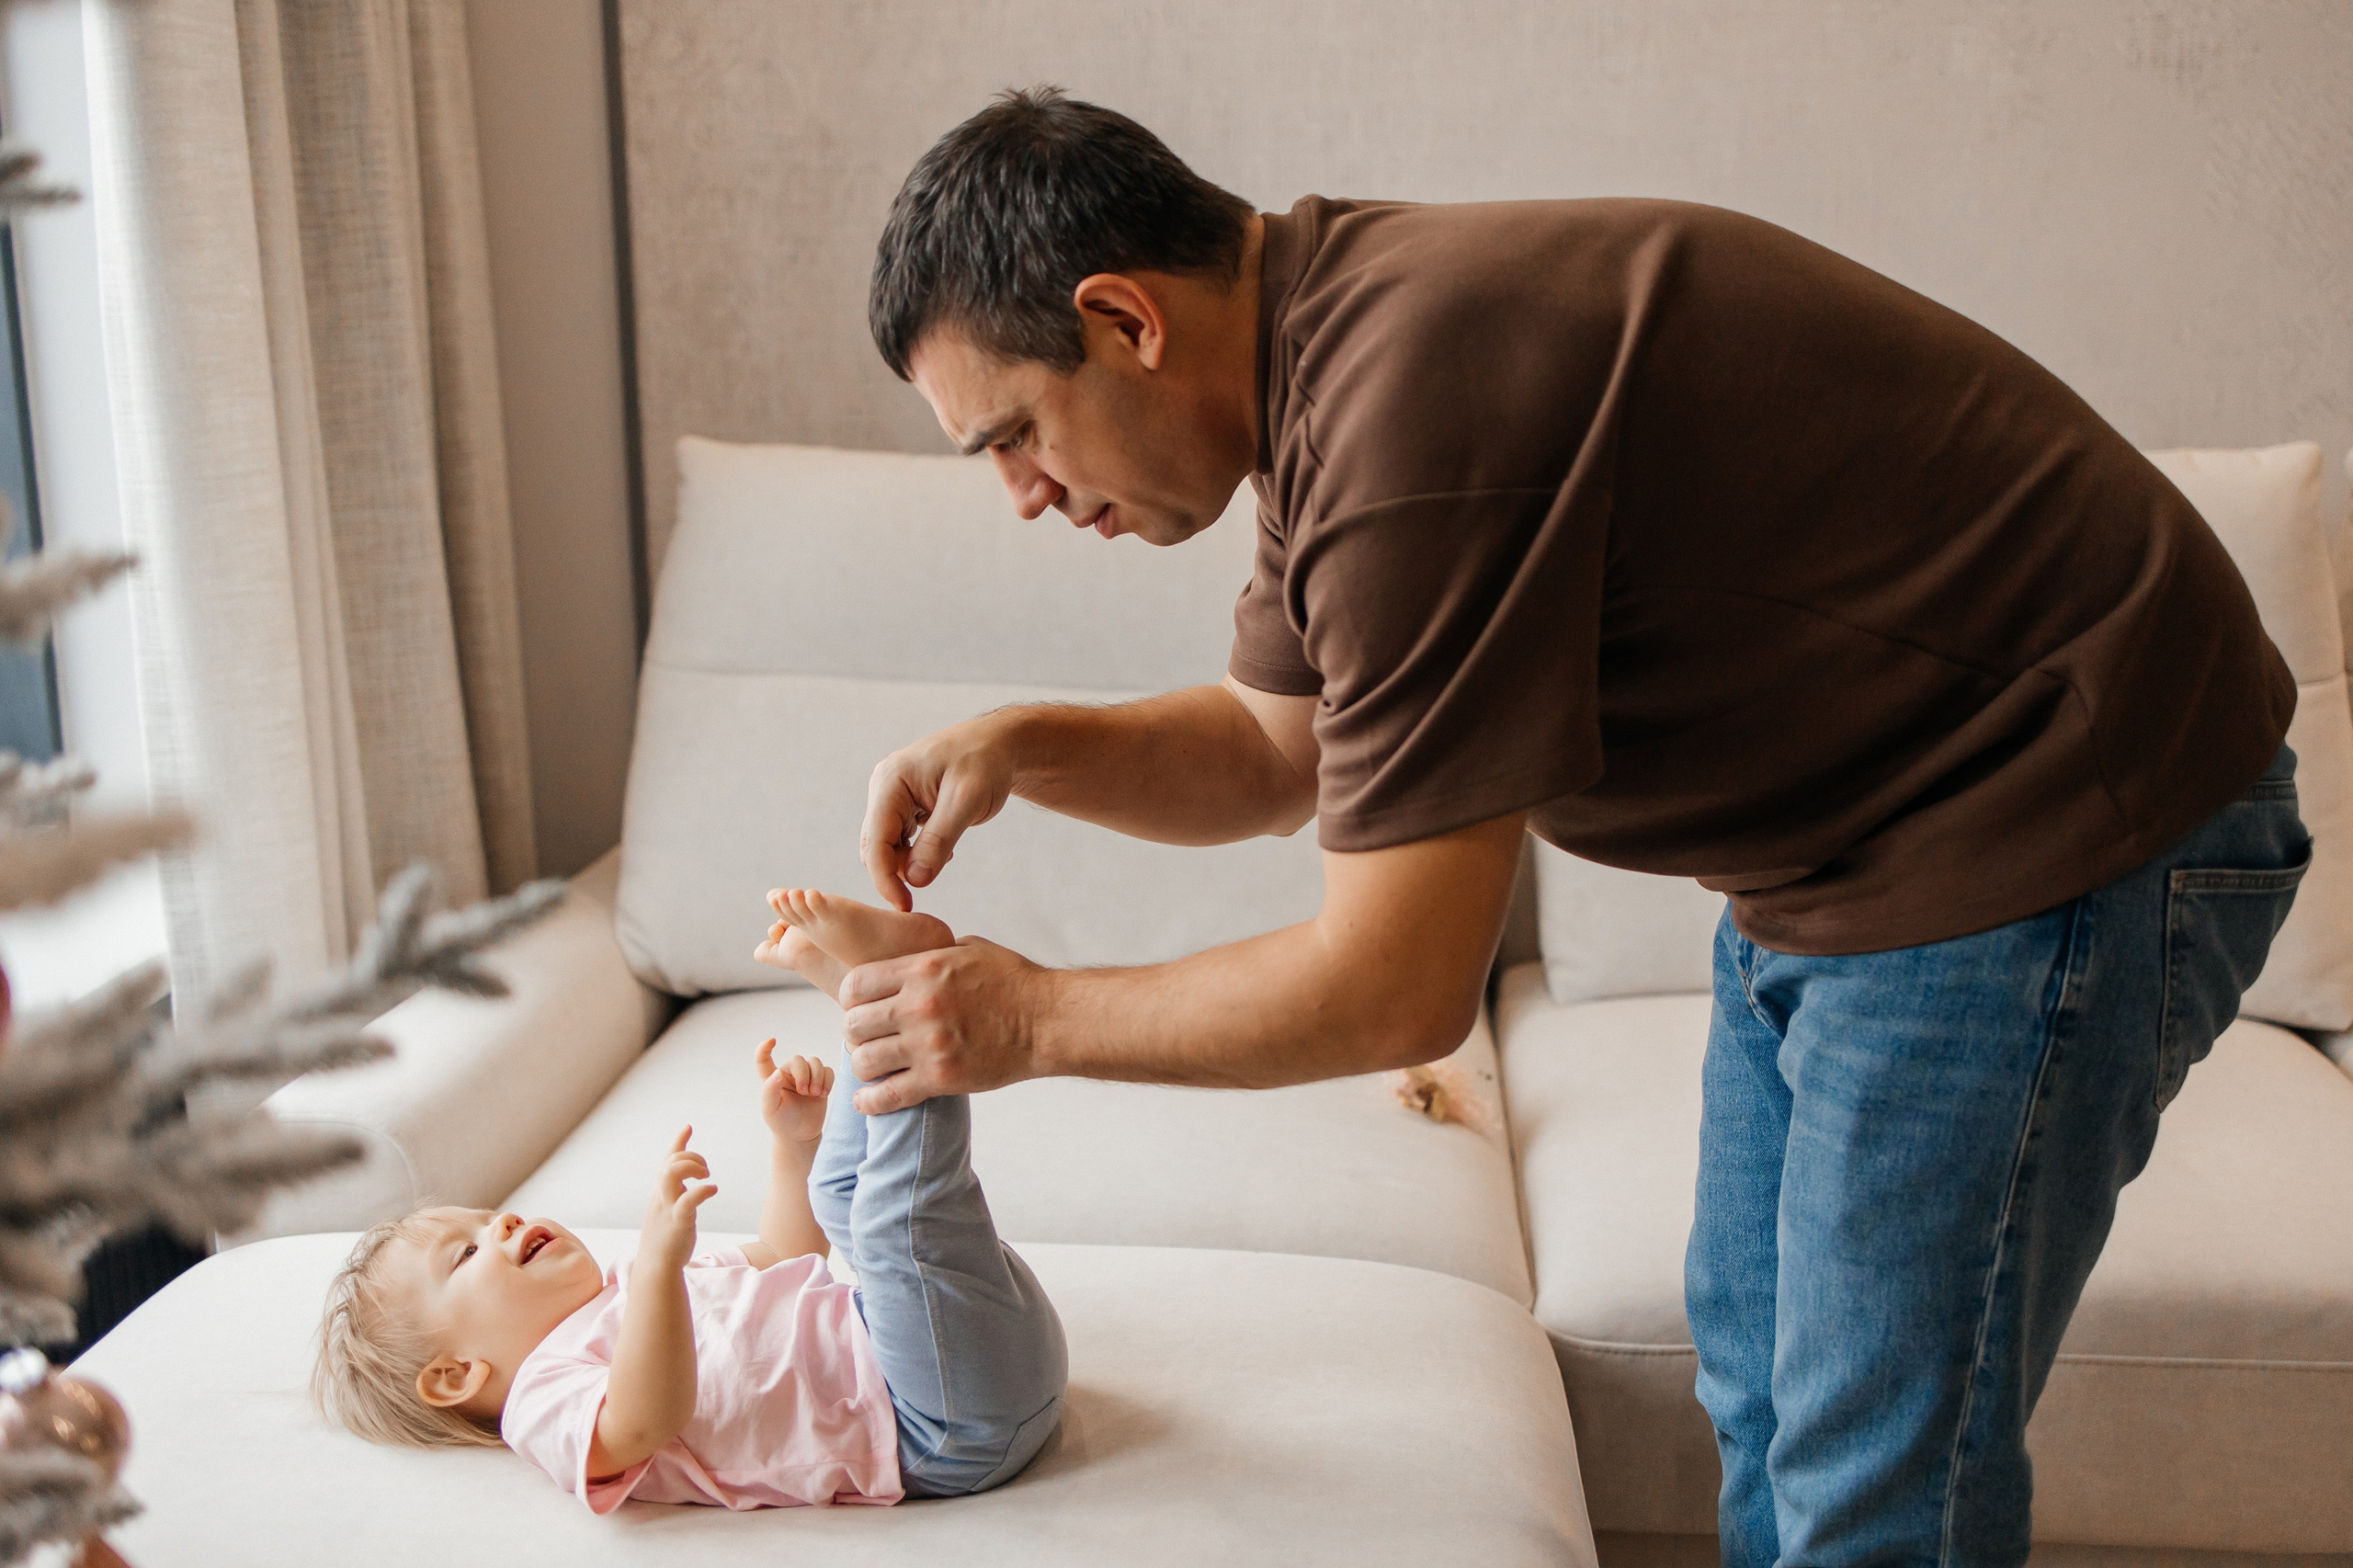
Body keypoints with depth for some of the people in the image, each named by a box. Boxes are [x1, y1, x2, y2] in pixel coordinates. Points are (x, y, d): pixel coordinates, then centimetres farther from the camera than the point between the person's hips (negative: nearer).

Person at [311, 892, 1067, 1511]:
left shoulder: (620, 1292, 25)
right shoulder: (545, 1400, -4)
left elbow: (781, 1262, 34)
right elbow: (643, 1424, -28)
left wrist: (797, 1141, 20)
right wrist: (658, 1260, -41)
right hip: (946, 1428, -9)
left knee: (847, 1187, 25)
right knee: (898, 1214, -33)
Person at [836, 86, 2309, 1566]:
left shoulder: (1411, 415, -31)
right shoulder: (1328, 334, 1)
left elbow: (1395, 990, -26)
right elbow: (1276, 750, 12)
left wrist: (1032, 1018, -14)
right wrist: (1025, 748, -6)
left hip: (2053, 836, -10)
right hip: (1839, 830, 10)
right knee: (1759, 1375, 20)